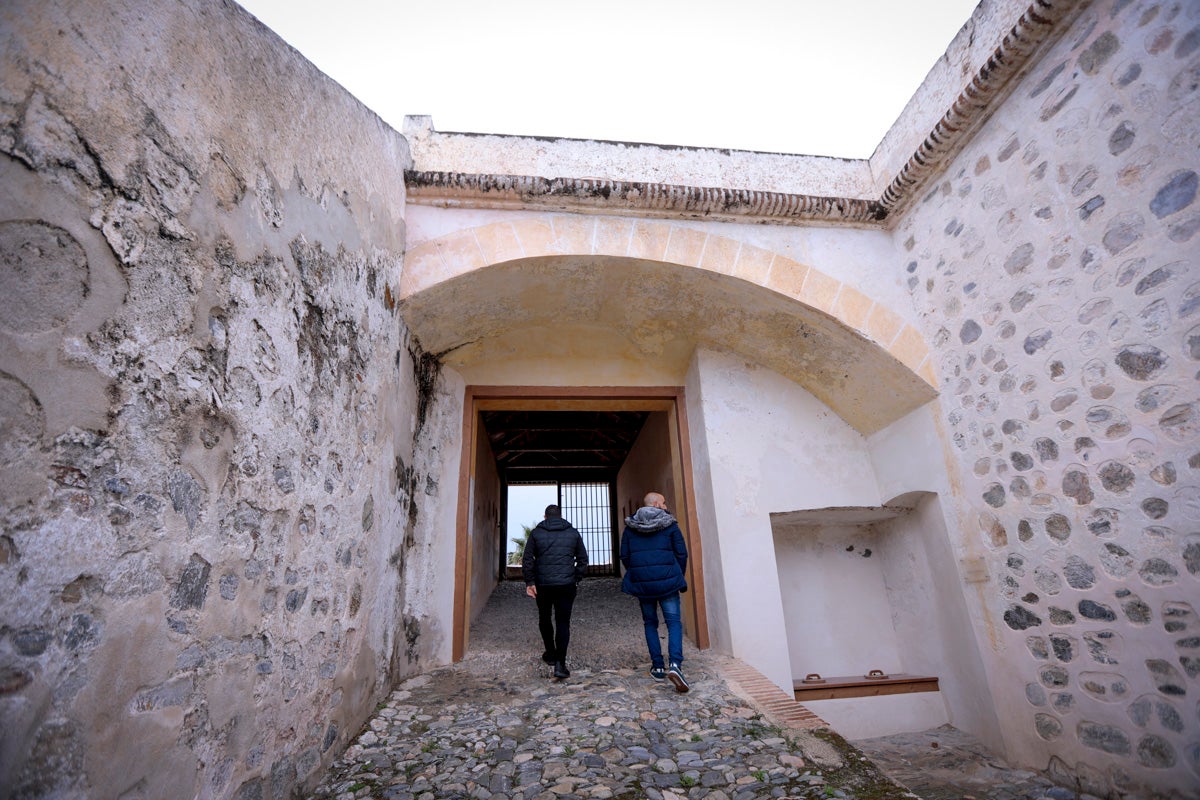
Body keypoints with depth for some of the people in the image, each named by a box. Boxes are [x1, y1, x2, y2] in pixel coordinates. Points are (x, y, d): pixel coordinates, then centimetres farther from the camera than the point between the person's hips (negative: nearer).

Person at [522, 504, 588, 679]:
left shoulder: (536, 533, 2)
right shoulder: (573, 533, 6)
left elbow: (527, 560, -4)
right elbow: (583, 559, 6)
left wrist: (529, 582, -1)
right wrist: (577, 579, 12)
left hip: (543, 584, 0)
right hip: (566, 584, 0)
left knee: (544, 618, 21)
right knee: (563, 622, 3)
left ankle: (551, 653, 34)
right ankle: (560, 663, -5)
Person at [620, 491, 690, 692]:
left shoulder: (630, 527, 5)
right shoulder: (670, 524, -1)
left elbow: (624, 556, 6)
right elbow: (681, 553, 0)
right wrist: (679, 577, 13)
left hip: (641, 583, 3)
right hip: (667, 581, -2)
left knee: (650, 623, 16)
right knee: (674, 622, 3)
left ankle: (657, 668, 18)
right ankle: (675, 664, -15)